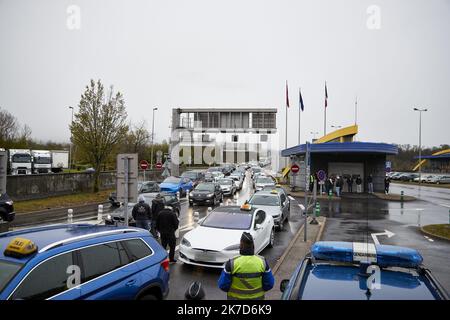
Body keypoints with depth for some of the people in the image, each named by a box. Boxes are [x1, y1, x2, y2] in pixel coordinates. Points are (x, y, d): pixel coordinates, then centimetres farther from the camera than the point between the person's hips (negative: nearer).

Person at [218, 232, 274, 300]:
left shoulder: (232, 263, -22)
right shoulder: (262, 262, -16)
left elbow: (223, 285, -13)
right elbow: (269, 284, -6)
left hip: (236, 297, -1)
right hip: (257, 297, 2)